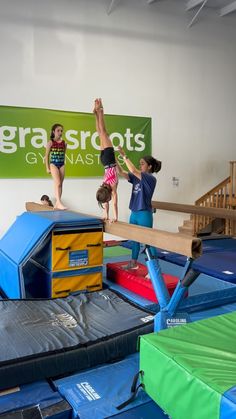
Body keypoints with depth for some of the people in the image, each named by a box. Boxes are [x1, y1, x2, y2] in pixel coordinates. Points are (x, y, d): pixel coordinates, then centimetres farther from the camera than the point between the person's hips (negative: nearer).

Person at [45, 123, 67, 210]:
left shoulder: (64, 143, 6)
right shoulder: (50, 142, -4)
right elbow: (47, 156, -1)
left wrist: (63, 164, 13)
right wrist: (47, 168, -4)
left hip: (62, 165, 4)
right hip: (53, 164, -4)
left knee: (60, 184, 4)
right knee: (57, 183, -15)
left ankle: (57, 204, 11)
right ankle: (59, 203, -21)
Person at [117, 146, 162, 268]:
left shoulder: (151, 179, -13)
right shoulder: (137, 177, 8)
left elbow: (133, 171, -25)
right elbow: (122, 173, 1)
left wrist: (124, 156, -23)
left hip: (144, 214, -8)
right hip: (134, 213, 8)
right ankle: (133, 263, 35)